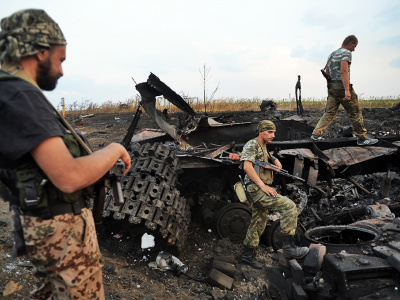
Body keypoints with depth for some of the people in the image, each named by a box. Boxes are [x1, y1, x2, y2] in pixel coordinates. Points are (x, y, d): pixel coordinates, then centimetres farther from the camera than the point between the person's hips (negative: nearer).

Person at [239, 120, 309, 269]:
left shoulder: (263, 147, 20)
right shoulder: (252, 144, -8)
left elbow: (267, 156, 40)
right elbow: (247, 166, -21)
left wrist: (275, 160, 14)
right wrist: (263, 185, -25)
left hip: (262, 190, 10)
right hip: (256, 189, -10)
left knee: (258, 224, 14)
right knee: (289, 206, -18)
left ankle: (247, 255, 26)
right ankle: (289, 247, -13)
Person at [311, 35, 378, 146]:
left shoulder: (331, 54, 19)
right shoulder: (346, 52, -8)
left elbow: (327, 73, 22)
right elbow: (343, 71, -21)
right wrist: (347, 90, -27)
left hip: (332, 87, 8)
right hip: (341, 86, -8)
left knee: (329, 113, 7)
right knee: (355, 113, 1)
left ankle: (316, 134, -2)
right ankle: (362, 138, 8)